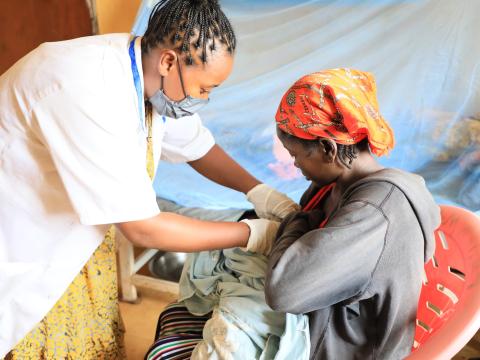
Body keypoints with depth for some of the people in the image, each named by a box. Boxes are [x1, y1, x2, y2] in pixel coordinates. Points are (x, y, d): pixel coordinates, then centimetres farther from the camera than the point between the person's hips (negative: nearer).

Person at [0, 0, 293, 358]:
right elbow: (143, 228, -33)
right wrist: (253, 234, -24)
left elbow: (199, 149, 6)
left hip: (76, 229, 7)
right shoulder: (91, 91, -36)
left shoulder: (152, 76, -12)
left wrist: (259, 192, -9)